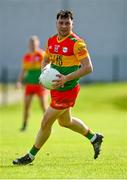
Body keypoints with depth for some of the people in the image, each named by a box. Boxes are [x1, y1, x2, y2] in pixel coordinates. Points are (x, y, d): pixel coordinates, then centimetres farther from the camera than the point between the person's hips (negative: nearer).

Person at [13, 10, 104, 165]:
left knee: (46, 122, -4)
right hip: (56, 87, 8)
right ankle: (94, 138, 44)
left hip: (68, 89, -8)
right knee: (65, 121, 23)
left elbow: (88, 67, -21)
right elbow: (46, 61, 19)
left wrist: (66, 78, -26)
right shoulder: (51, 41, 4)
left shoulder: (76, 43, -18)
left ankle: (30, 156, 10)